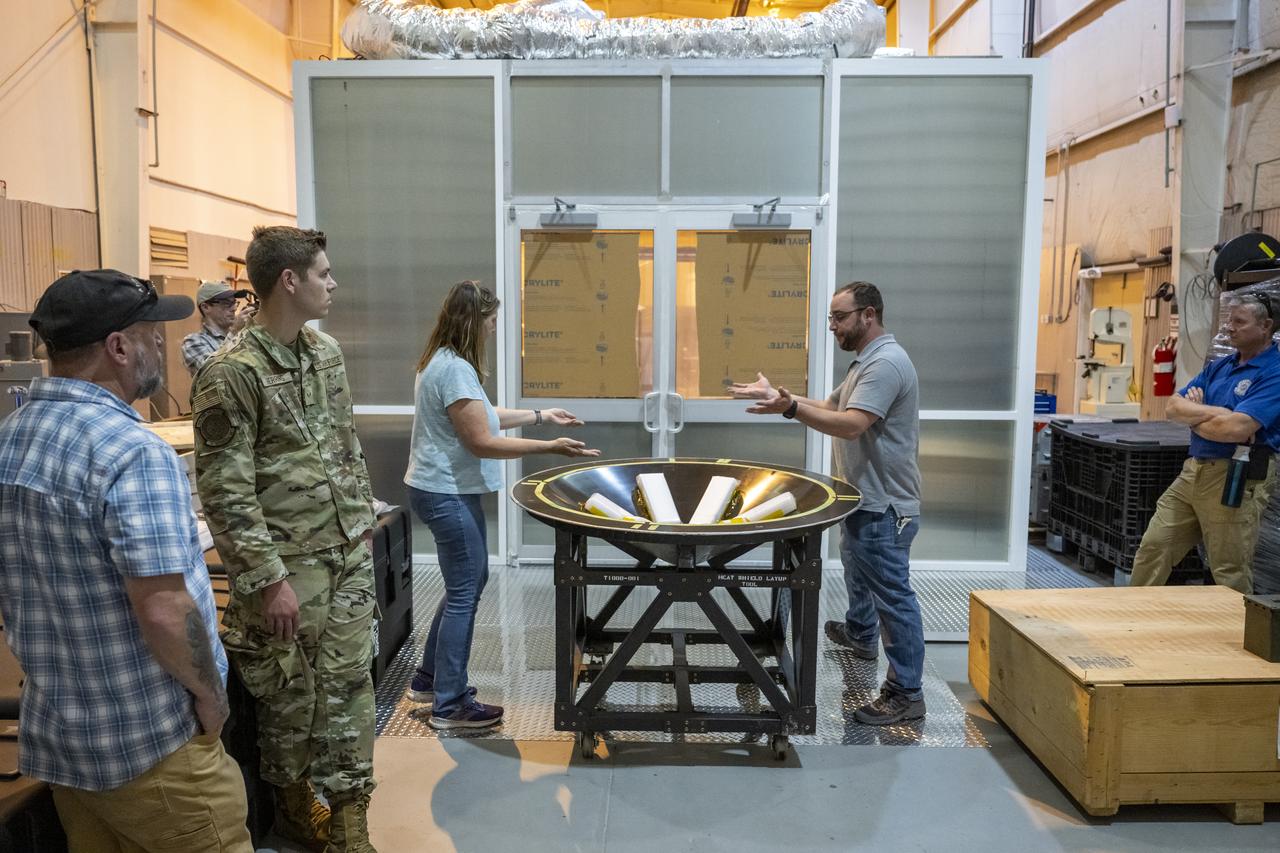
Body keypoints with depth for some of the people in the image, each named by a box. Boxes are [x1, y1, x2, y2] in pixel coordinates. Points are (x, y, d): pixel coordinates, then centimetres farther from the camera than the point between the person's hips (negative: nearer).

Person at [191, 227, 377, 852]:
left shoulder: (327, 351, 6)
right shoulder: (231, 374, -16)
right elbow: (225, 491, -17)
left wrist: (362, 528, 14)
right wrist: (269, 578, -17)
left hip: (349, 554, 6)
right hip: (289, 566, -6)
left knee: (349, 684, 12)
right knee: (292, 695, 11)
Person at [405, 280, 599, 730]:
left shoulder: (444, 362, 11)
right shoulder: (455, 369, -22)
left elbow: (481, 416, 19)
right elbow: (482, 441, -24)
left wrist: (541, 415, 20)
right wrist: (551, 447, -22)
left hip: (445, 490, 11)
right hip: (448, 494, -11)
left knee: (469, 581, 21)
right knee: (464, 593, -1)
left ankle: (429, 678, 32)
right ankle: (450, 705, 11)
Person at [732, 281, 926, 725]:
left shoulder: (886, 362, -22)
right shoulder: (867, 361, 14)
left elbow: (850, 424, -33)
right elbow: (830, 407, 14)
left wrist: (790, 407, -41)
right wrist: (778, 393, 6)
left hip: (883, 507, -11)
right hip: (864, 499, 11)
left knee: (892, 594, -5)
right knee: (858, 573, 30)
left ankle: (906, 693, 3)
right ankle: (860, 633, 53)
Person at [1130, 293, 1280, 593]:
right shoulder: (1219, 366, 13)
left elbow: (1235, 429, -24)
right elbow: (1173, 407, 5)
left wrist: (1193, 416, -6)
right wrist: (1215, 413, -12)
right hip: (1194, 471, 8)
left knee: (1229, 574, 2)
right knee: (1153, 546, 11)